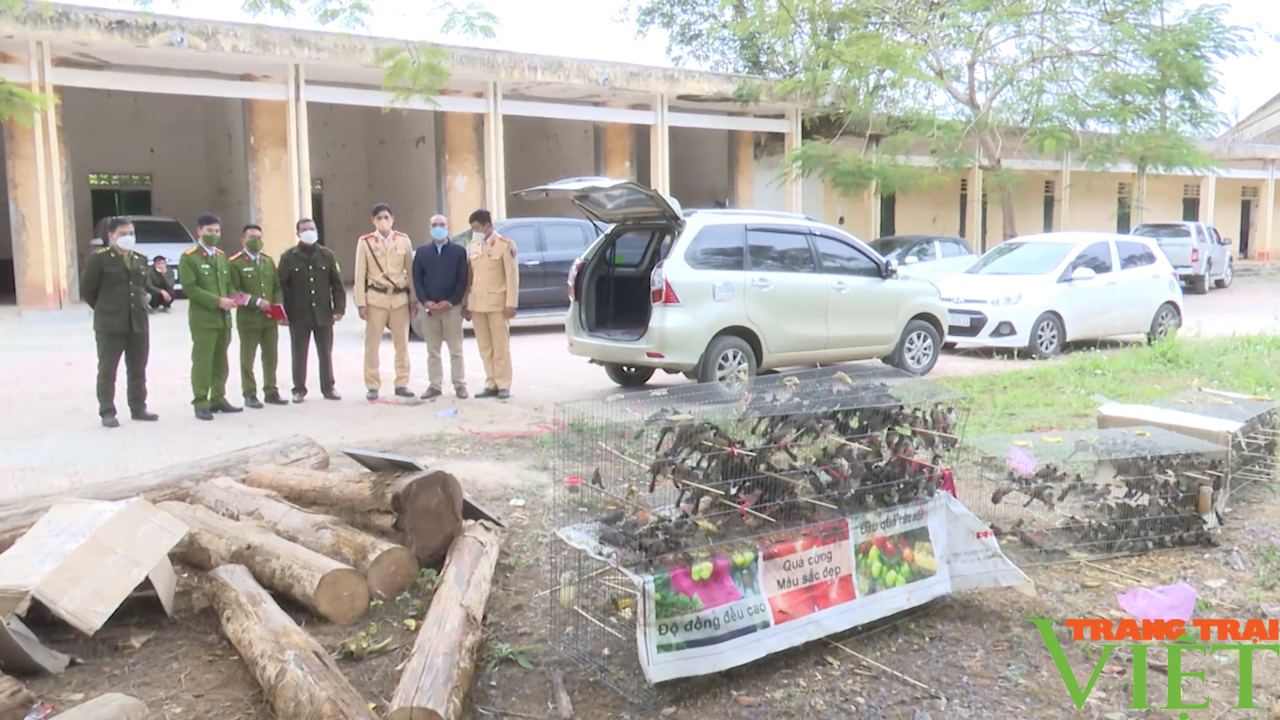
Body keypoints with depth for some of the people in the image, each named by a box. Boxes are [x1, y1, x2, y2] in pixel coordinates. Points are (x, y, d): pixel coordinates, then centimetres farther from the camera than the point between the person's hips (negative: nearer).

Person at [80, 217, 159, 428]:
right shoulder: (98, 258, -7)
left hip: (138, 322, 5)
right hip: (110, 324, -5)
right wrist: (105, 309, 4)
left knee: (138, 369, 11)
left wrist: (141, 303, 10)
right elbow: (87, 289, -3)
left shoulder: (140, 259, 10)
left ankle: (138, 409, 21)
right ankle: (107, 413, 7)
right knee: (107, 370, 1)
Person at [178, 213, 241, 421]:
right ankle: (201, 403, -1)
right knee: (202, 362, -5)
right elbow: (189, 288, -14)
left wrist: (232, 298, -1)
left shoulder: (222, 256, 16)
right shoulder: (189, 257, -5)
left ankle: (218, 398, 20)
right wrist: (217, 301, -19)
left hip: (223, 317, 7)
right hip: (203, 318, -6)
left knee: (220, 361, 11)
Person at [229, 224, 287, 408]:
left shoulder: (268, 260, 13)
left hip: (270, 318, 5)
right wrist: (256, 301, -18)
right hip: (248, 319, -5)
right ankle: (249, 394, 11)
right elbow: (233, 291, -12)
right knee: (247, 359, 4)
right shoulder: (235, 263, -5)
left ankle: (271, 391, 20)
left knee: (271, 357, 10)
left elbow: (277, 287, 14)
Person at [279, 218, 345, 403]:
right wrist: (283, 312, -6)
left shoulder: (327, 255, 6)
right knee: (299, 355, 6)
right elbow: (282, 286, -1)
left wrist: (339, 308, -2)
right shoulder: (288, 257, 0)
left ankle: (328, 388, 17)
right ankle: (299, 389, 15)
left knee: (326, 354, 8)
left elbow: (337, 284, 5)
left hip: (323, 313, 2)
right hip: (299, 315, -1)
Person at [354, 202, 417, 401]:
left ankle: (402, 383, 15)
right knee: (372, 344, 1)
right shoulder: (365, 242, -1)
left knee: (402, 343, 7)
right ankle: (372, 386, 8)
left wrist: (414, 299, 4)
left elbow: (411, 271, 6)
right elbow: (360, 274, -1)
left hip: (400, 297, 2)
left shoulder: (404, 240, 3)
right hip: (376, 298, -2)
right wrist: (361, 302, -6)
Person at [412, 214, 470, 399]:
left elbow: (463, 280, -2)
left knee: (456, 350, 2)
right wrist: (425, 301, -9)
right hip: (429, 308, 2)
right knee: (432, 351, 7)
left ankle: (459, 385, 8)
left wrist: (450, 302, -12)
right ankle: (435, 385, 13)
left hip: (452, 307, -2)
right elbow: (417, 279, 5)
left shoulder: (459, 251, 3)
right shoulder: (421, 252, 8)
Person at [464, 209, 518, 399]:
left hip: (497, 302, -5)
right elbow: (469, 276, 12)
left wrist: (510, 303, -12)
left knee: (500, 347, -1)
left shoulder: (505, 245, -2)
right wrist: (466, 304, 8)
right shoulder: (471, 246, 13)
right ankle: (491, 384, 10)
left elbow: (512, 276, -6)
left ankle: (503, 385, 4)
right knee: (485, 348, 5)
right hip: (476, 304, 5)